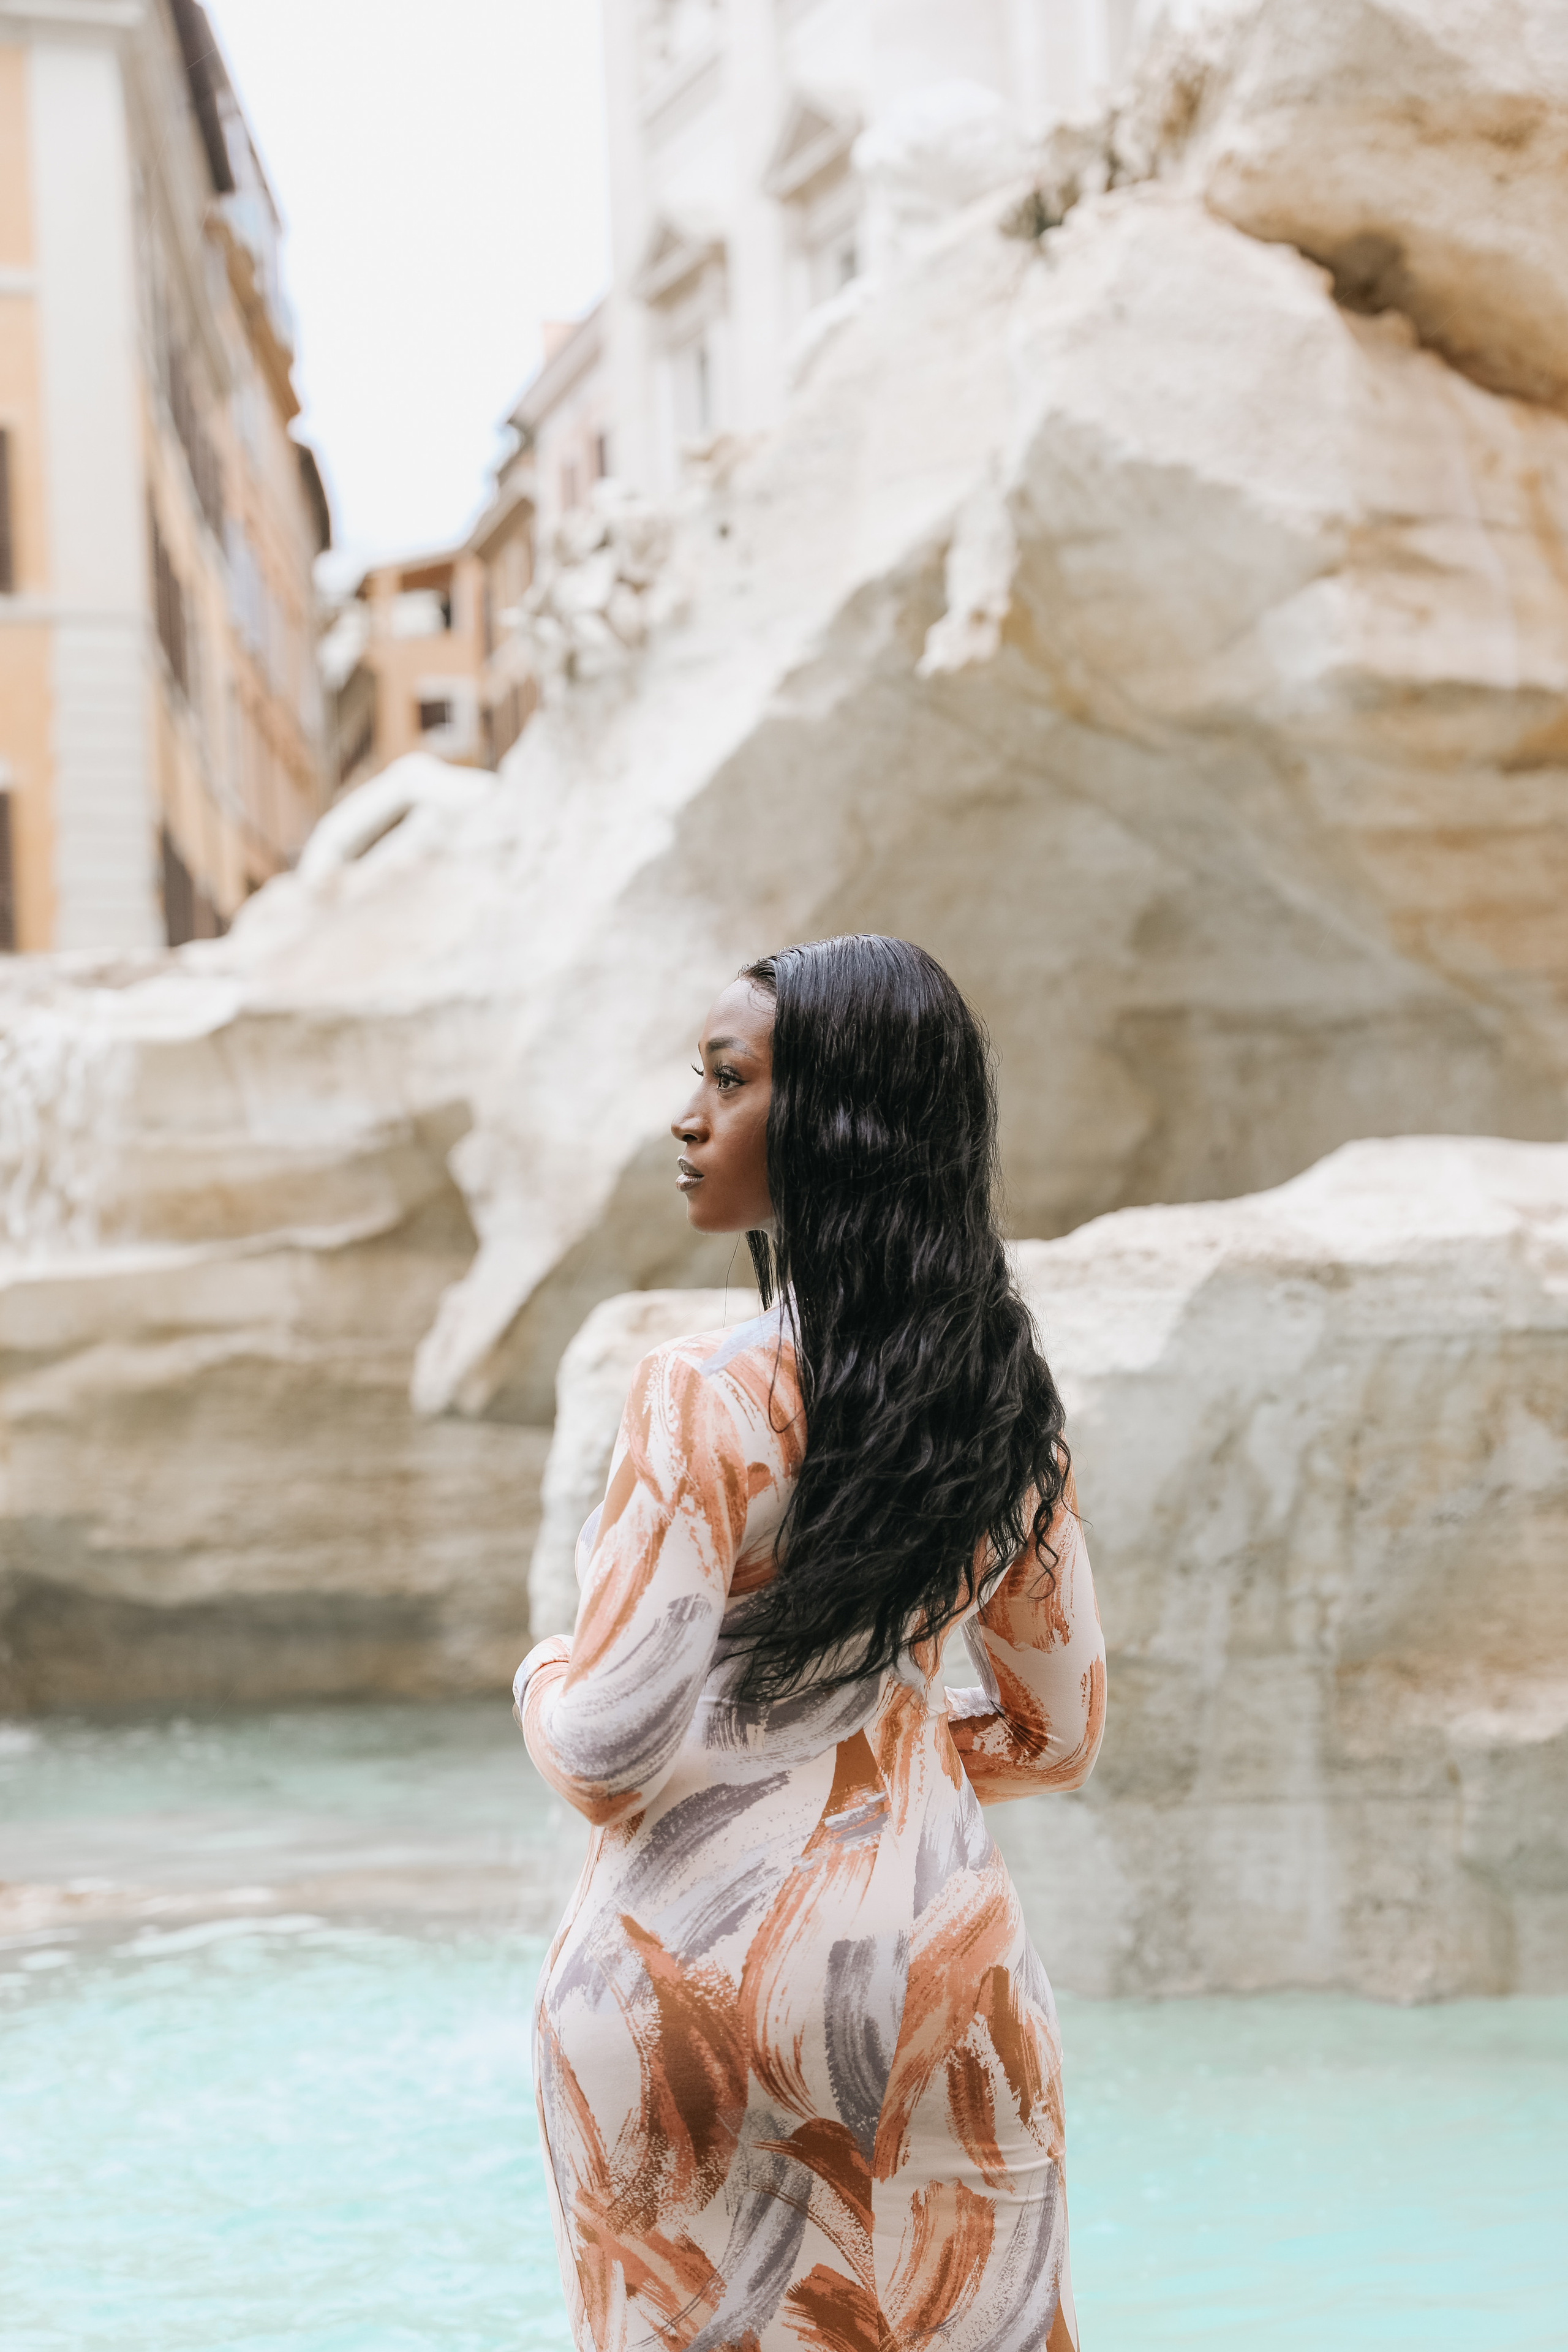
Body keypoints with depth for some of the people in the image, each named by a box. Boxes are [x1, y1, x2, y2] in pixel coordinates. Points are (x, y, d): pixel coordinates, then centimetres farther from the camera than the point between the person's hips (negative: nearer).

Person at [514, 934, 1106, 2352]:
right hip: (937, 1950, 6)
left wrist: (542, 1679, 2)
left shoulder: (711, 1399, -18)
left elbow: (608, 1749, -19)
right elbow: (1056, 1734, 10)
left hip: (699, 1959, -5)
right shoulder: (1003, 1403, 2)